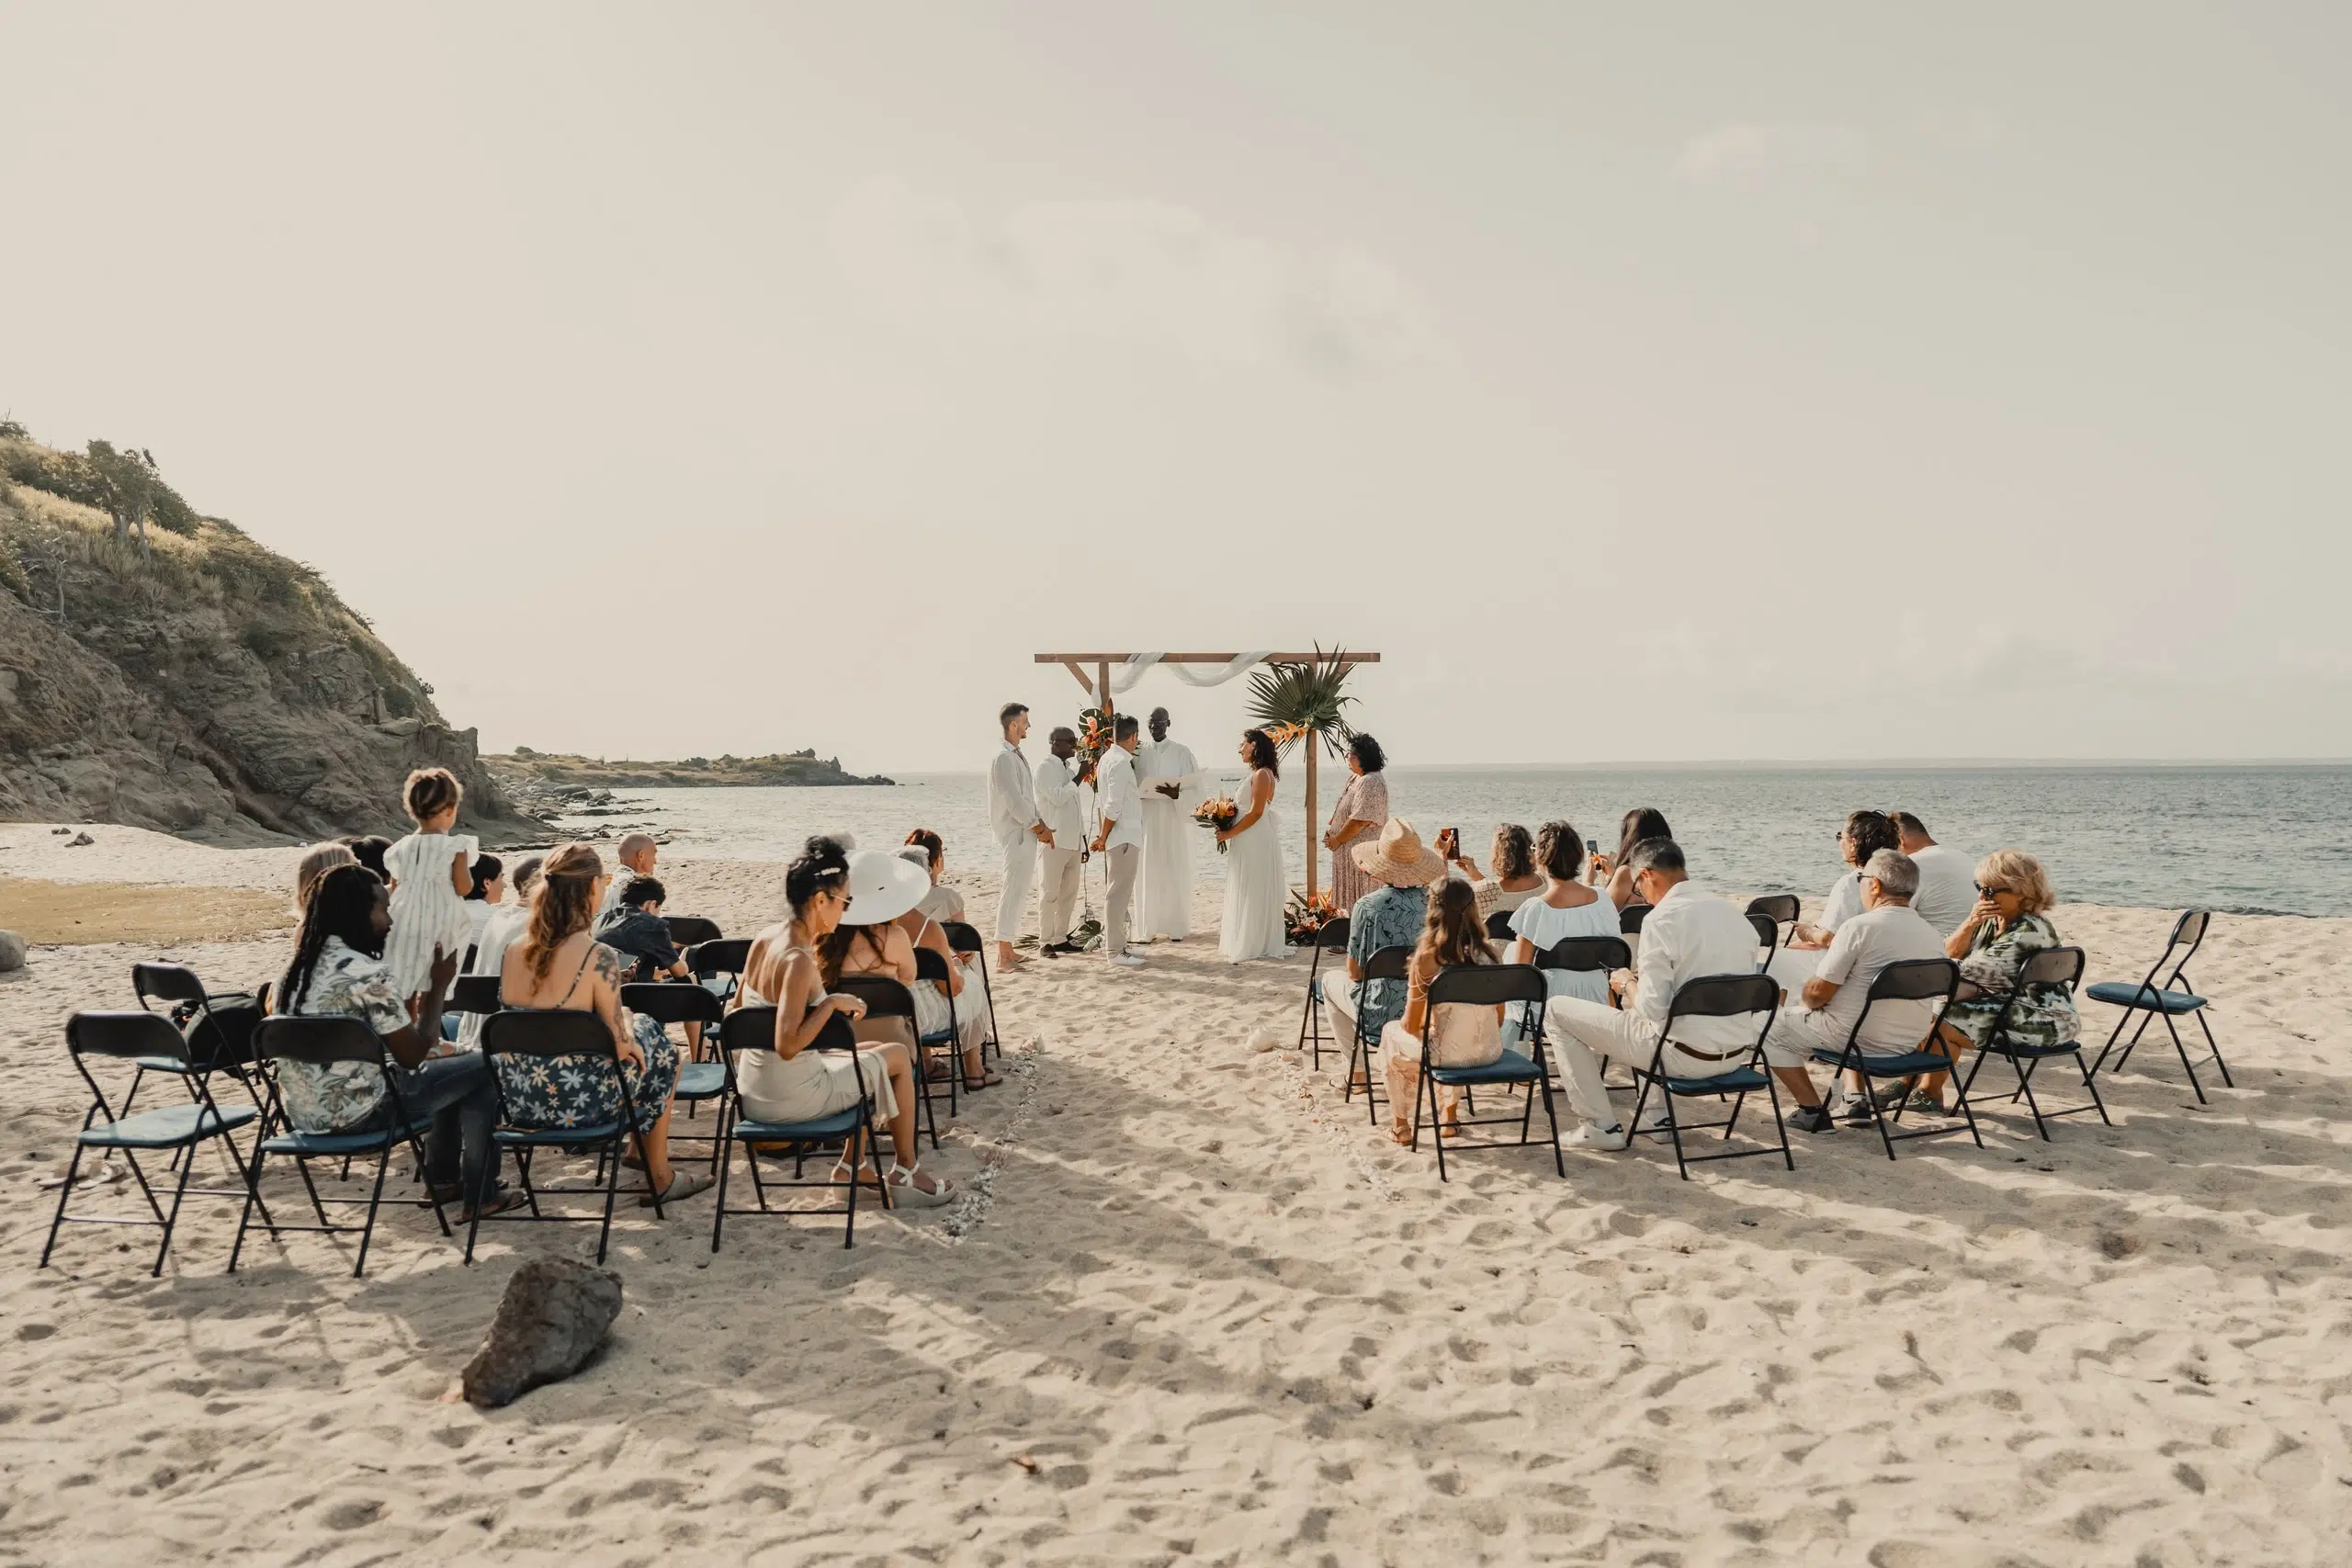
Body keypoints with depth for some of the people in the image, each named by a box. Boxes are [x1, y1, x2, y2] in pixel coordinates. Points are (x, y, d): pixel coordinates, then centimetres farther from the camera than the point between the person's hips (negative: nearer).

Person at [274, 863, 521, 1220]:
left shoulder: (299, 968, 6)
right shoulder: (369, 974, -21)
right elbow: (413, 1056, -12)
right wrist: (438, 987, -5)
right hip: (356, 1111, -9)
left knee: (448, 1067, 27)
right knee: (482, 1070, 8)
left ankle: (443, 1180, 35)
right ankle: (480, 1195, 15)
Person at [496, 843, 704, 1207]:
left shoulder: (514, 951, -1)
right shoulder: (598, 957, -20)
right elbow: (619, 1046, -14)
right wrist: (626, 1025, 8)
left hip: (518, 1102, 7)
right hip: (577, 1105, -7)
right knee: (659, 1048, 21)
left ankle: (637, 1150, 45)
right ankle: (659, 1179, 30)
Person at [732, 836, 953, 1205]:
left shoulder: (764, 939, 1)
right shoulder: (799, 960, -26)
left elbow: (737, 1012, 14)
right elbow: (788, 1044, -32)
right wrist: (832, 1003, -24)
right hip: (790, 1098, -9)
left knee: (870, 1052, 28)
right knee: (899, 1057, 10)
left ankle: (851, 1163, 32)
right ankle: (906, 1172, 21)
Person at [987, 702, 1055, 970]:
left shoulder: (1017, 756, 15)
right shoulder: (1004, 758, -15)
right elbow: (1014, 800, -20)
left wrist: (1042, 826, 7)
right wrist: (1039, 828, -13)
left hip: (1026, 834, 10)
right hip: (1016, 835, -10)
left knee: (1017, 893, 12)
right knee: (1012, 892, -9)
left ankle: (1008, 953, 19)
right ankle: (1003, 959, -8)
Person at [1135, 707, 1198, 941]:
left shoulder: (1182, 752, 2)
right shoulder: (1140, 754, 9)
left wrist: (1177, 792, -21)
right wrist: (1141, 791, -12)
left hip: (1174, 819, -2)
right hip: (1147, 819, 2)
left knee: (1175, 873, -1)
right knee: (1149, 873, 0)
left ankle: (1176, 927, 5)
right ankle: (1149, 928, 5)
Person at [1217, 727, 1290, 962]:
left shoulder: (1261, 775, -14)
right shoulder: (1261, 773, 15)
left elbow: (1255, 813, -20)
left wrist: (1229, 833, -16)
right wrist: (1228, 830, 7)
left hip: (1255, 841, -10)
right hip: (1250, 841, 10)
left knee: (1252, 892, -4)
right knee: (1247, 893, 12)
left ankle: (1250, 945, 0)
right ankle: (1253, 944, 15)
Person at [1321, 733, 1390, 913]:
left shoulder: (1371, 783, -21)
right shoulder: (1356, 778, 13)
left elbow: (1360, 820, -26)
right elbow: (1342, 811, 20)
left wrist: (1337, 840, -14)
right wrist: (1331, 831, 5)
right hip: (1351, 850, 10)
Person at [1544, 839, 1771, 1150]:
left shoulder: (1662, 919, -17)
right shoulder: (1734, 912, 6)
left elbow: (1652, 1008, -20)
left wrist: (1626, 984, 2)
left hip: (1686, 1056, -8)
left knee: (1556, 1010, 4)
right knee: (1634, 1000, 36)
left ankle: (1602, 1126, 8)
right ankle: (1659, 1115, 34)